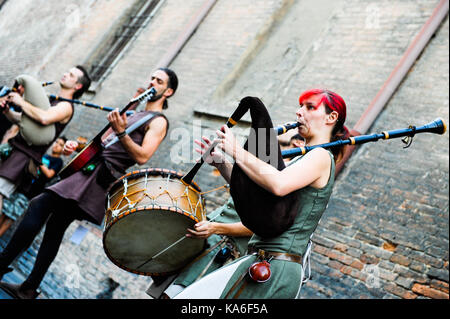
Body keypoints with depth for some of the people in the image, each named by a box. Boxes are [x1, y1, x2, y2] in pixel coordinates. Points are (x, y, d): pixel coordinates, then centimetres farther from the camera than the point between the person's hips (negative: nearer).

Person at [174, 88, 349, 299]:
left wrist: (236, 150, -18)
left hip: (276, 267, -10)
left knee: (189, 298, -14)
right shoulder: (301, 161, 22)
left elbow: (278, 185, -28)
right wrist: (221, 163, 12)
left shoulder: (321, 157, -8)